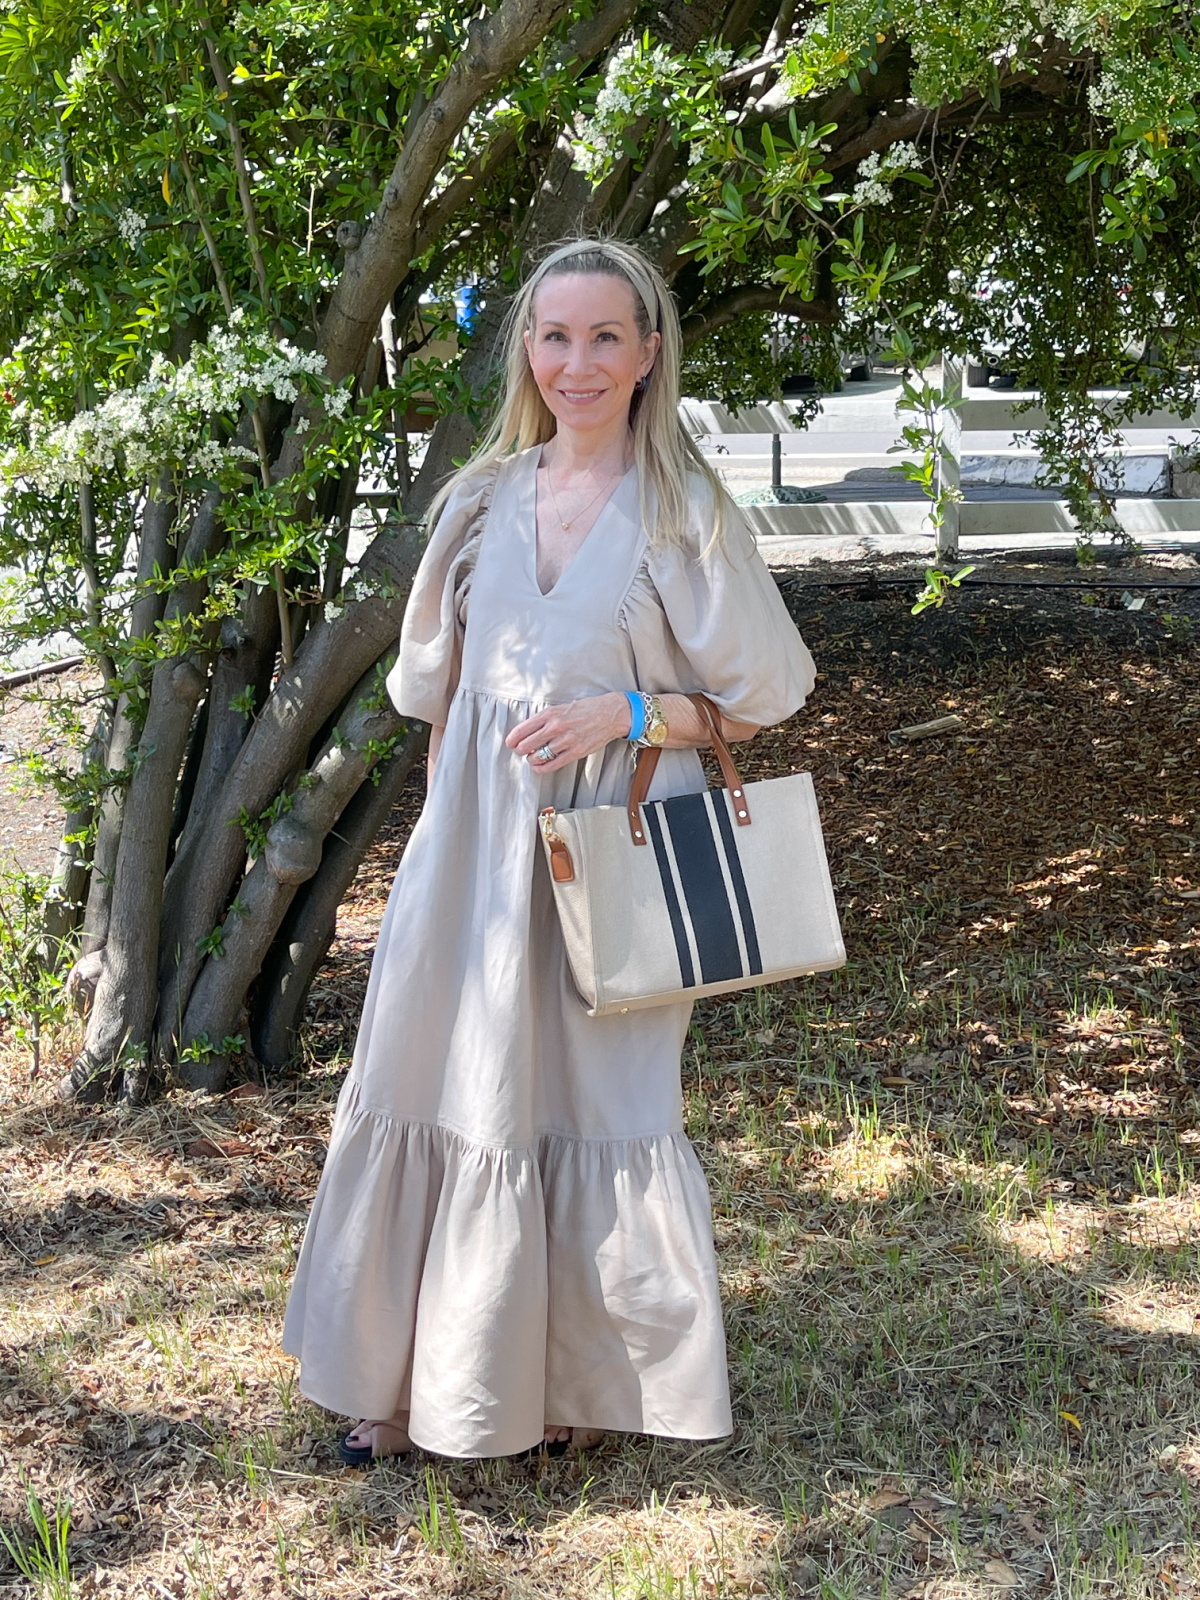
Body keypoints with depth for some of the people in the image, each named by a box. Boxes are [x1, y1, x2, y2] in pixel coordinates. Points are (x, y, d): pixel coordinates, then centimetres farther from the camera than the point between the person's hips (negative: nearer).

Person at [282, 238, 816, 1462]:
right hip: (473, 848, 4)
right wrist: (443, 824, 10)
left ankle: (579, 1381, 23)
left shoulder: (684, 516, -5)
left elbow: (761, 699, -3)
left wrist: (624, 714, -16)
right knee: (443, 1083, 7)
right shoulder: (487, 498, 7)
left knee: (586, 1104, 4)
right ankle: (412, 1374, 23)